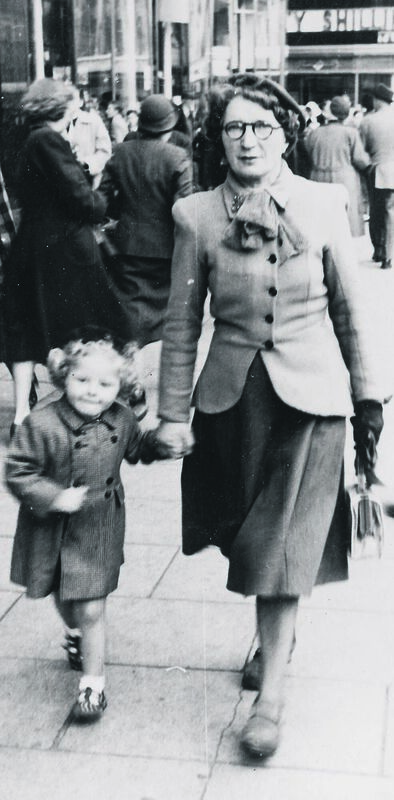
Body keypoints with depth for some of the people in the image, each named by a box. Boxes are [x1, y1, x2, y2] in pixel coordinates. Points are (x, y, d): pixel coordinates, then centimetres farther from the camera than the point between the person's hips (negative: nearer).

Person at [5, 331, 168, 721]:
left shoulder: (121, 420, -7)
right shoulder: (42, 424, -22)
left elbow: (138, 449, 14)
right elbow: (18, 471, -17)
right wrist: (54, 497, -27)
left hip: (97, 530, 0)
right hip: (51, 531, 0)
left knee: (91, 609, -3)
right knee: (63, 598, 24)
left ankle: (93, 681, 15)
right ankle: (75, 633, 58)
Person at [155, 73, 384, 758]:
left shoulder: (323, 206, -5)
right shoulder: (197, 215, -4)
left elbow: (350, 311, 3)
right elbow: (181, 323, 1)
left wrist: (368, 396, 6)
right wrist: (173, 412, 0)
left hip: (309, 396, -2)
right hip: (232, 397, 2)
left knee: (284, 547, -2)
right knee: (249, 539, 15)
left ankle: (270, 695, 7)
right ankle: (274, 641, 41)